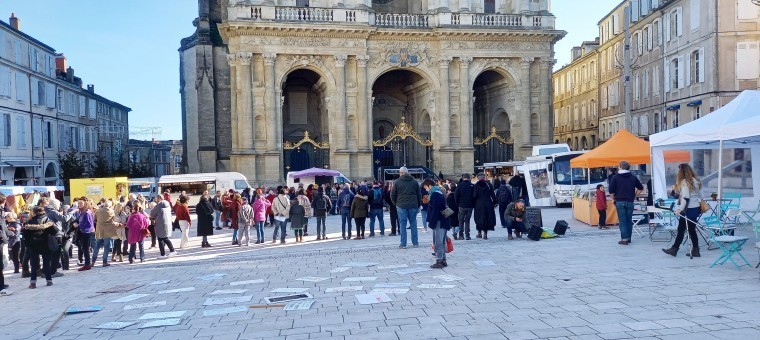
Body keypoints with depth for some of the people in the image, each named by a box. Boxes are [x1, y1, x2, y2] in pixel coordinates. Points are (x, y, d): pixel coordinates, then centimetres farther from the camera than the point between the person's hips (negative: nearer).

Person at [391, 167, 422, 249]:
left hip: (401, 206, -2)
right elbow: (419, 194, 7)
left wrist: (396, 203, 14)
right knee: (413, 224, 10)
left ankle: (403, 244, 2)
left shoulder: (397, 182, -2)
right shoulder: (414, 181, 5)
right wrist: (419, 205, 14)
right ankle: (415, 243, 14)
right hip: (413, 206, 2)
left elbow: (392, 195, 1)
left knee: (402, 225, 2)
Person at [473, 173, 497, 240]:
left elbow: (474, 195, -9)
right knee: (488, 218, 6)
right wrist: (494, 202, 8)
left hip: (479, 204, -1)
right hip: (488, 203, 1)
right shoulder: (488, 184, 0)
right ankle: (485, 233, 4)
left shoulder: (476, 185, -5)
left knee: (479, 218, 11)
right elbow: (492, 194, 1)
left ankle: (479, 232, 15)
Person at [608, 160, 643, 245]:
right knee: (629, 220, 11)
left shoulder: (615, 177, -3)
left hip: (620, 202, -3)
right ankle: (628, 238, 18)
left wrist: (614, 199, 7)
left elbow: (611, 191, -8)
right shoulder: (633, 177, 8)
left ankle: (624, 239, -5)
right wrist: (634, 195, 17)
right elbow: (640, 188, 14)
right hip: (630, 202, 3)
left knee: (622, 220, -2)